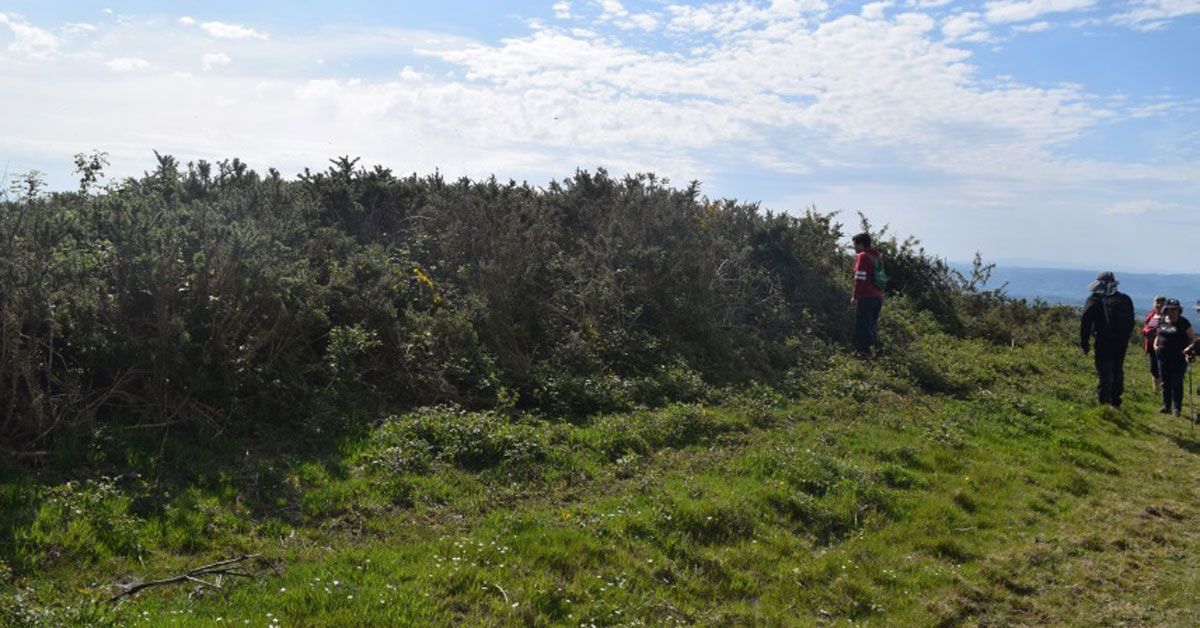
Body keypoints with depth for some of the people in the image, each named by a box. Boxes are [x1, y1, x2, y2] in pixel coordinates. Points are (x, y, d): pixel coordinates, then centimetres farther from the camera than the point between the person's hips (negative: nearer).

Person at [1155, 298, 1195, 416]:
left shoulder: (1183, 322, -4)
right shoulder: (1161, 322, 9)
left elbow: (1193, 338, -3)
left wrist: (1188, 348, -19)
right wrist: (1155, 345, 7)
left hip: (1179, 357, -4)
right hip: (1163, 356, 4)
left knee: (1177, 383, -3)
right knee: (1165, 382, 10)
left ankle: (1177, 408, 4)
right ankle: (1166, 406, 19)